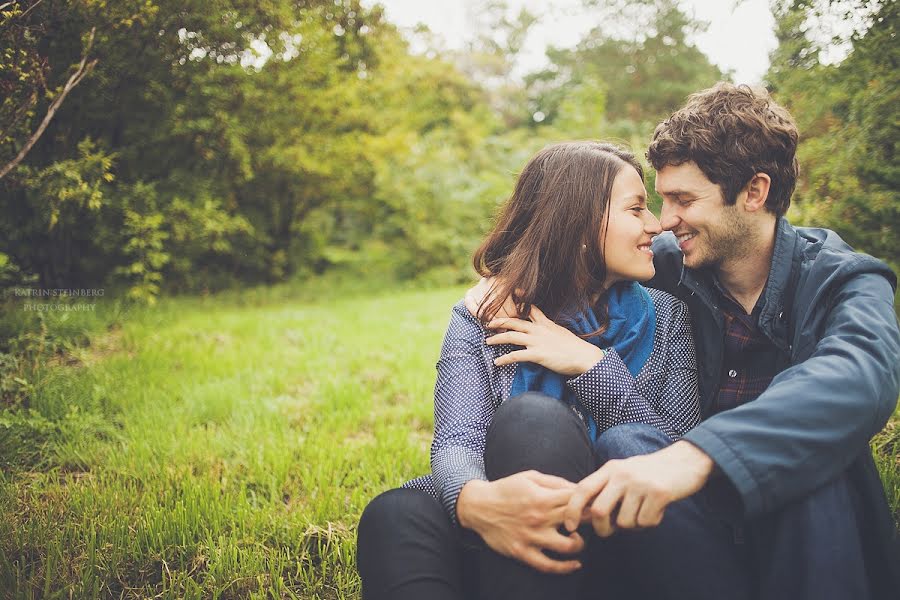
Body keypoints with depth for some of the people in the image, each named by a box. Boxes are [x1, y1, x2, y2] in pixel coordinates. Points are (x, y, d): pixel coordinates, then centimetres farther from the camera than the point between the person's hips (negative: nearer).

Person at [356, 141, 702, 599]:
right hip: (497, 543, -1)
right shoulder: (481, 319, 1)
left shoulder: (663, 318, 5)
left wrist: (592, 365, -14)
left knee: (534, 418, -30)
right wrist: (476, 500, -40)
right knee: (394, 517, -34)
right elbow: (456, 441, -14)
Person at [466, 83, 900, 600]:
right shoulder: (672, 263, -2)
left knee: (810, 447, -34)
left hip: (805, 518, -2)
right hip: (693, 520, 3)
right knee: (622, 449, -29)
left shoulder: (844, 281, -11)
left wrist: (693, 456, -53)